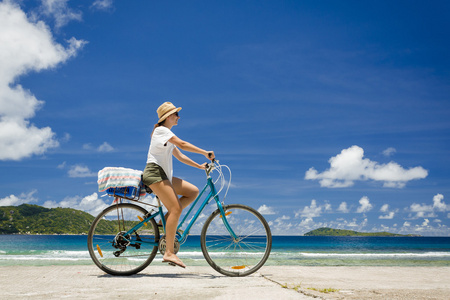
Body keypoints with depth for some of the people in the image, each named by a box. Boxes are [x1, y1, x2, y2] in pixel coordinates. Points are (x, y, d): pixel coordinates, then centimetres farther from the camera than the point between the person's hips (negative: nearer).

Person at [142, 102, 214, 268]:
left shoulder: (167, 133, 22)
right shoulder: (161, 130, -7)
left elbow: (179, 156, 22)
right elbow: (182, 144, -19)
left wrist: (199, 166, 15)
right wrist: (205, 152, -19)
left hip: (164, 175, 10)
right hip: (154, 173, -10)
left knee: (193, 191, 0)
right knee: (176, 208, -19)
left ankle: (167, 219, 0)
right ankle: (169, 253, -21)